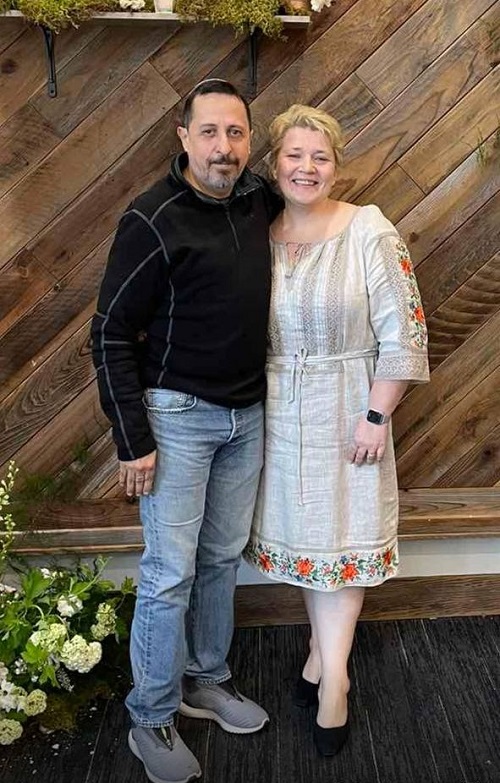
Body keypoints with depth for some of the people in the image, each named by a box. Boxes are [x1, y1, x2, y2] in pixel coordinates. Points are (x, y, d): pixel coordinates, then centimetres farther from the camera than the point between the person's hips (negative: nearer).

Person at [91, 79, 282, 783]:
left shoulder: (261, 201, 2)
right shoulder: (153, 221, -15)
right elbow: (111, 334, -12)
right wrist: (133, 440, -14)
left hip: (248, 414, 6)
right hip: (177, 414, -6)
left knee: (222, 558, 16)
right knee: (170, 573, 0)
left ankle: (206, 681, 35)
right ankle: (151, 721, 18)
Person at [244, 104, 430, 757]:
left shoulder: (370, 233, -11)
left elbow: (402, 332, -11)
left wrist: (376, 416, -14)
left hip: (346, 409, -3)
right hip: (278, 412, 4)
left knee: (342, 530, 6)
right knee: (299, 526, 14)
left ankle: (332, 673, 21)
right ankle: (324, 645, 35)